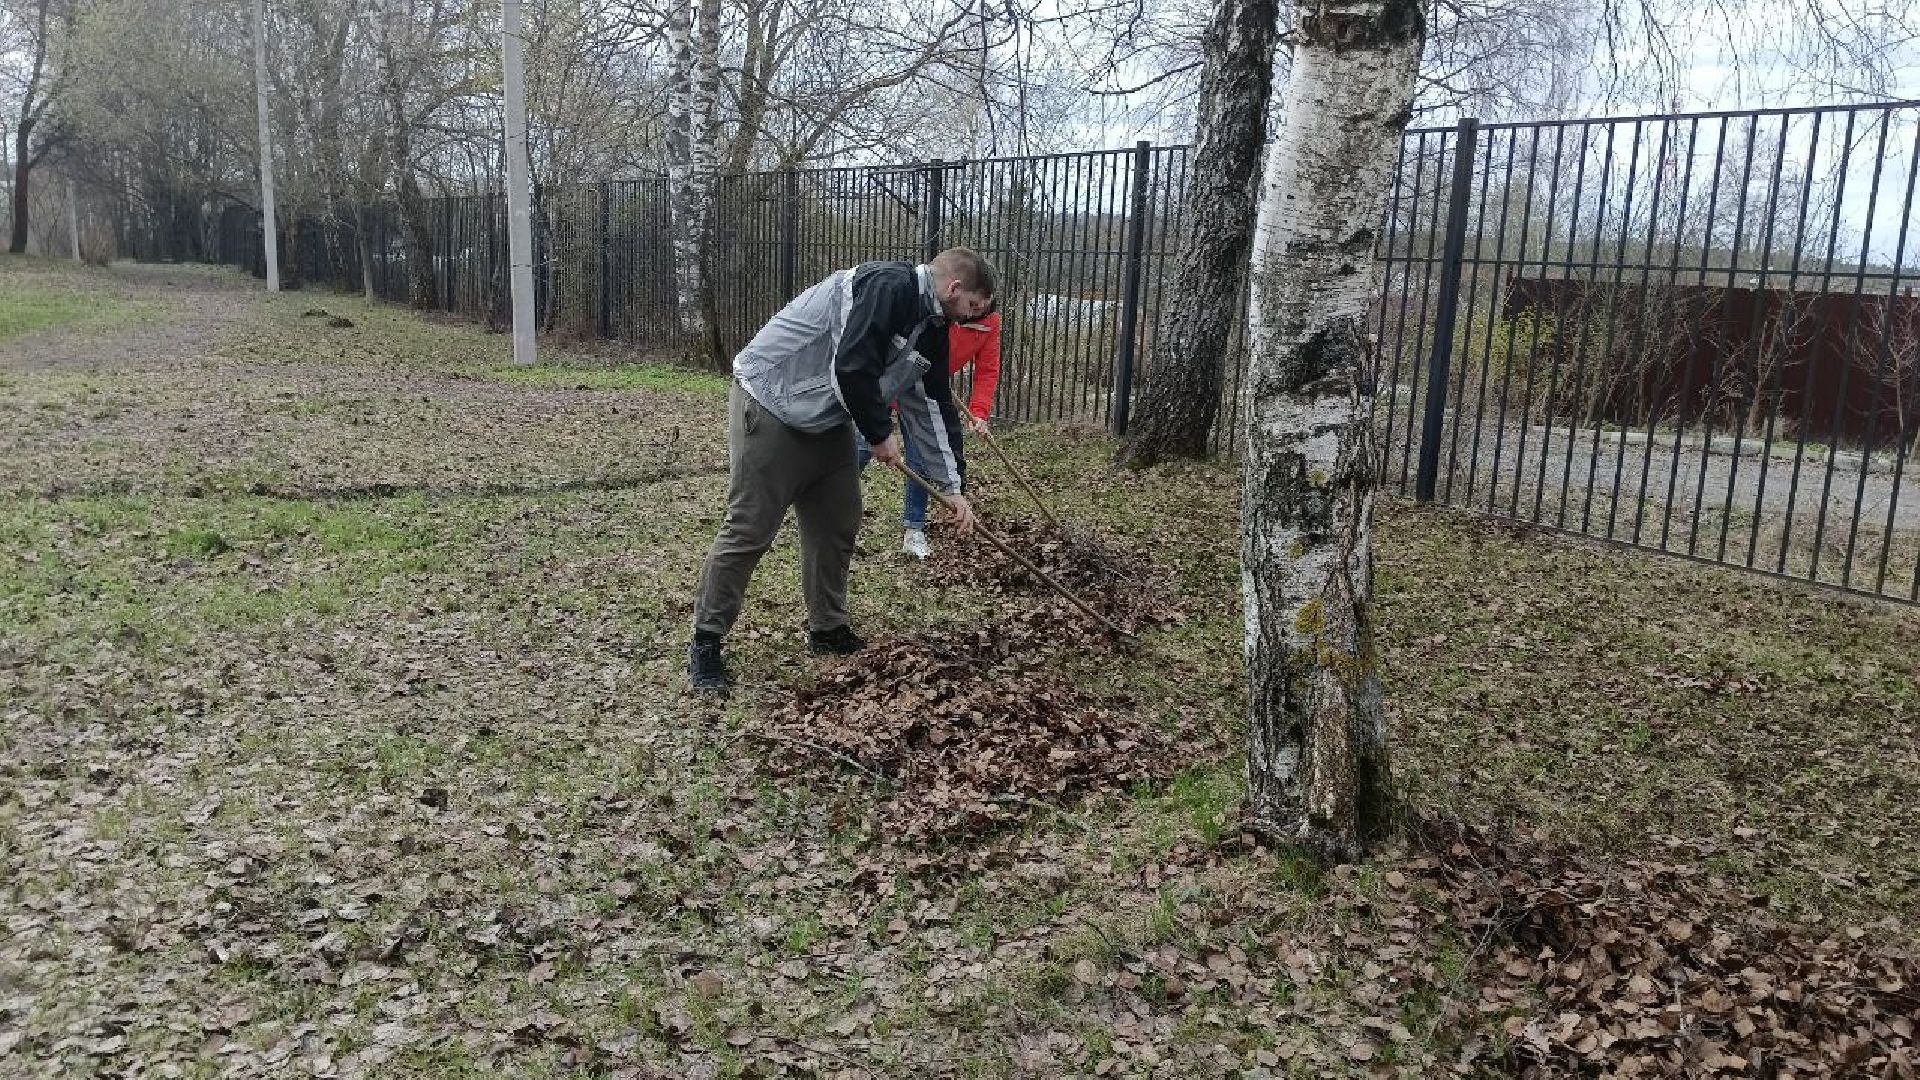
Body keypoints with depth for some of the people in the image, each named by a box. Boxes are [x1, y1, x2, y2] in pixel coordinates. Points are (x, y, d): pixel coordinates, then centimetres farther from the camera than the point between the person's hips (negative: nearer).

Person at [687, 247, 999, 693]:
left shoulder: (929, 327, 9)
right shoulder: (891, 286, -22)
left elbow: (933, 405, 13)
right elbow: (852, 370, -29)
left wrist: (950, 487, 11)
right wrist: (881, 434, -14)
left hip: (829, 422, 10)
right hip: (770, 407, -10)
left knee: (838, 525, 12)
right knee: (749, 530, -6)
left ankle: (827, 629, 27)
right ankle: (705, 641, 5)